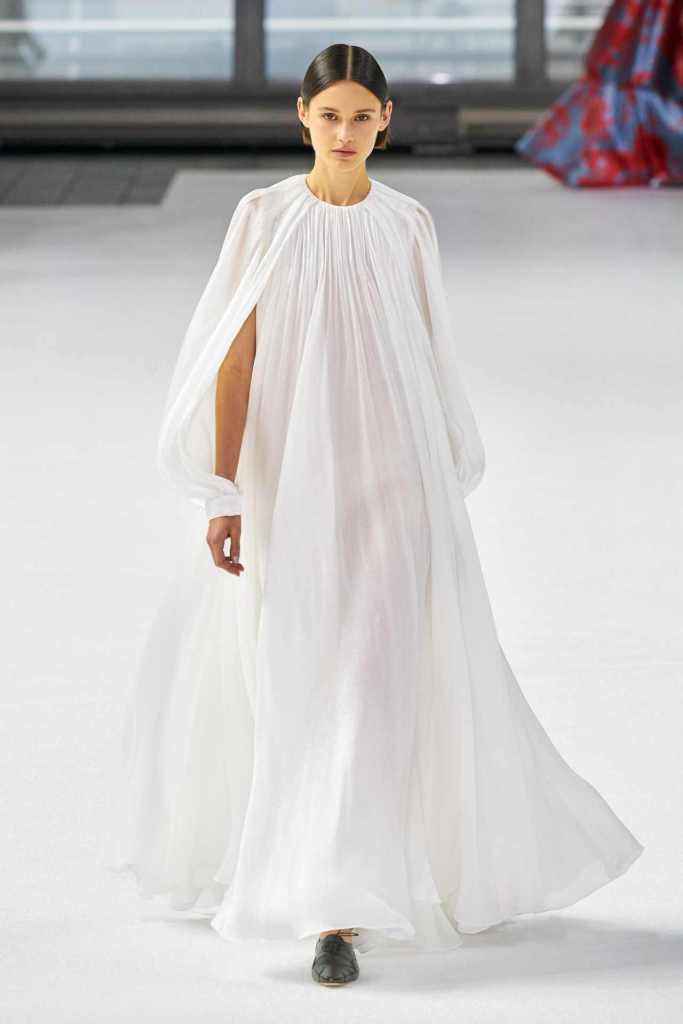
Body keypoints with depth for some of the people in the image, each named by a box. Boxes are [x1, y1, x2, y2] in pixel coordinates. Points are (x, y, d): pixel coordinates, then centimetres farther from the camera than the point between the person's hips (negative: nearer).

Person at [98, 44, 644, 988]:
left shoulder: (408, 225, 4)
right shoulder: (264, 217, 0)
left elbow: (427, 364, 10)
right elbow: (235, 357, -4)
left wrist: (438, 483, 11)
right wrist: (223, 495, -10)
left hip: (387, 479, 0)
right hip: (288, 478, 0)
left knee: (368, 681, -10)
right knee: (293, 684, 8)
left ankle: (340, 911, -7)